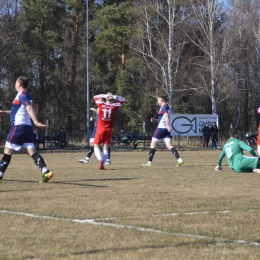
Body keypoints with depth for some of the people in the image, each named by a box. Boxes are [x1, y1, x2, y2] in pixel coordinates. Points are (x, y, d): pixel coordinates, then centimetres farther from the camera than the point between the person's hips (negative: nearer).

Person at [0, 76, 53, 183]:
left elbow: (29, 108, -24)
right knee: (32, 151, -2)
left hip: (19, 126, -9)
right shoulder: (26, 95, 20)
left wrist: (36, 122, -36)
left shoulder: (22, 95, -9)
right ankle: (46, 172, -18)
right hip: (27, 127, 9)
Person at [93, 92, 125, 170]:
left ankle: (100, 159, -20)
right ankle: (102, 164, -2)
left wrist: (104, 96, 6)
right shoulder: (114, 106, -3)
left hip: (100, 129, -1)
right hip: (109, 130, 1)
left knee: (96, 146, 5)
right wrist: (114, 96, 1)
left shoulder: (101, 105, -5)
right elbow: (122, 100, 14)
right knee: (106, 147, 10)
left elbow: (95, 97, 14)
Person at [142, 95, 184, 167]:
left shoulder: (164, 107, -9)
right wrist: (155, 120, 21)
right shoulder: (167, 107, 21)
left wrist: (168, 126, -36)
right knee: (169, 145, -2)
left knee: (153, 144, 4)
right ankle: (179, 160, -19)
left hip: (161, 128, -8)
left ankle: (149, 162, 8)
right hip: (166, 129, 8)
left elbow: (166, 116, -25)